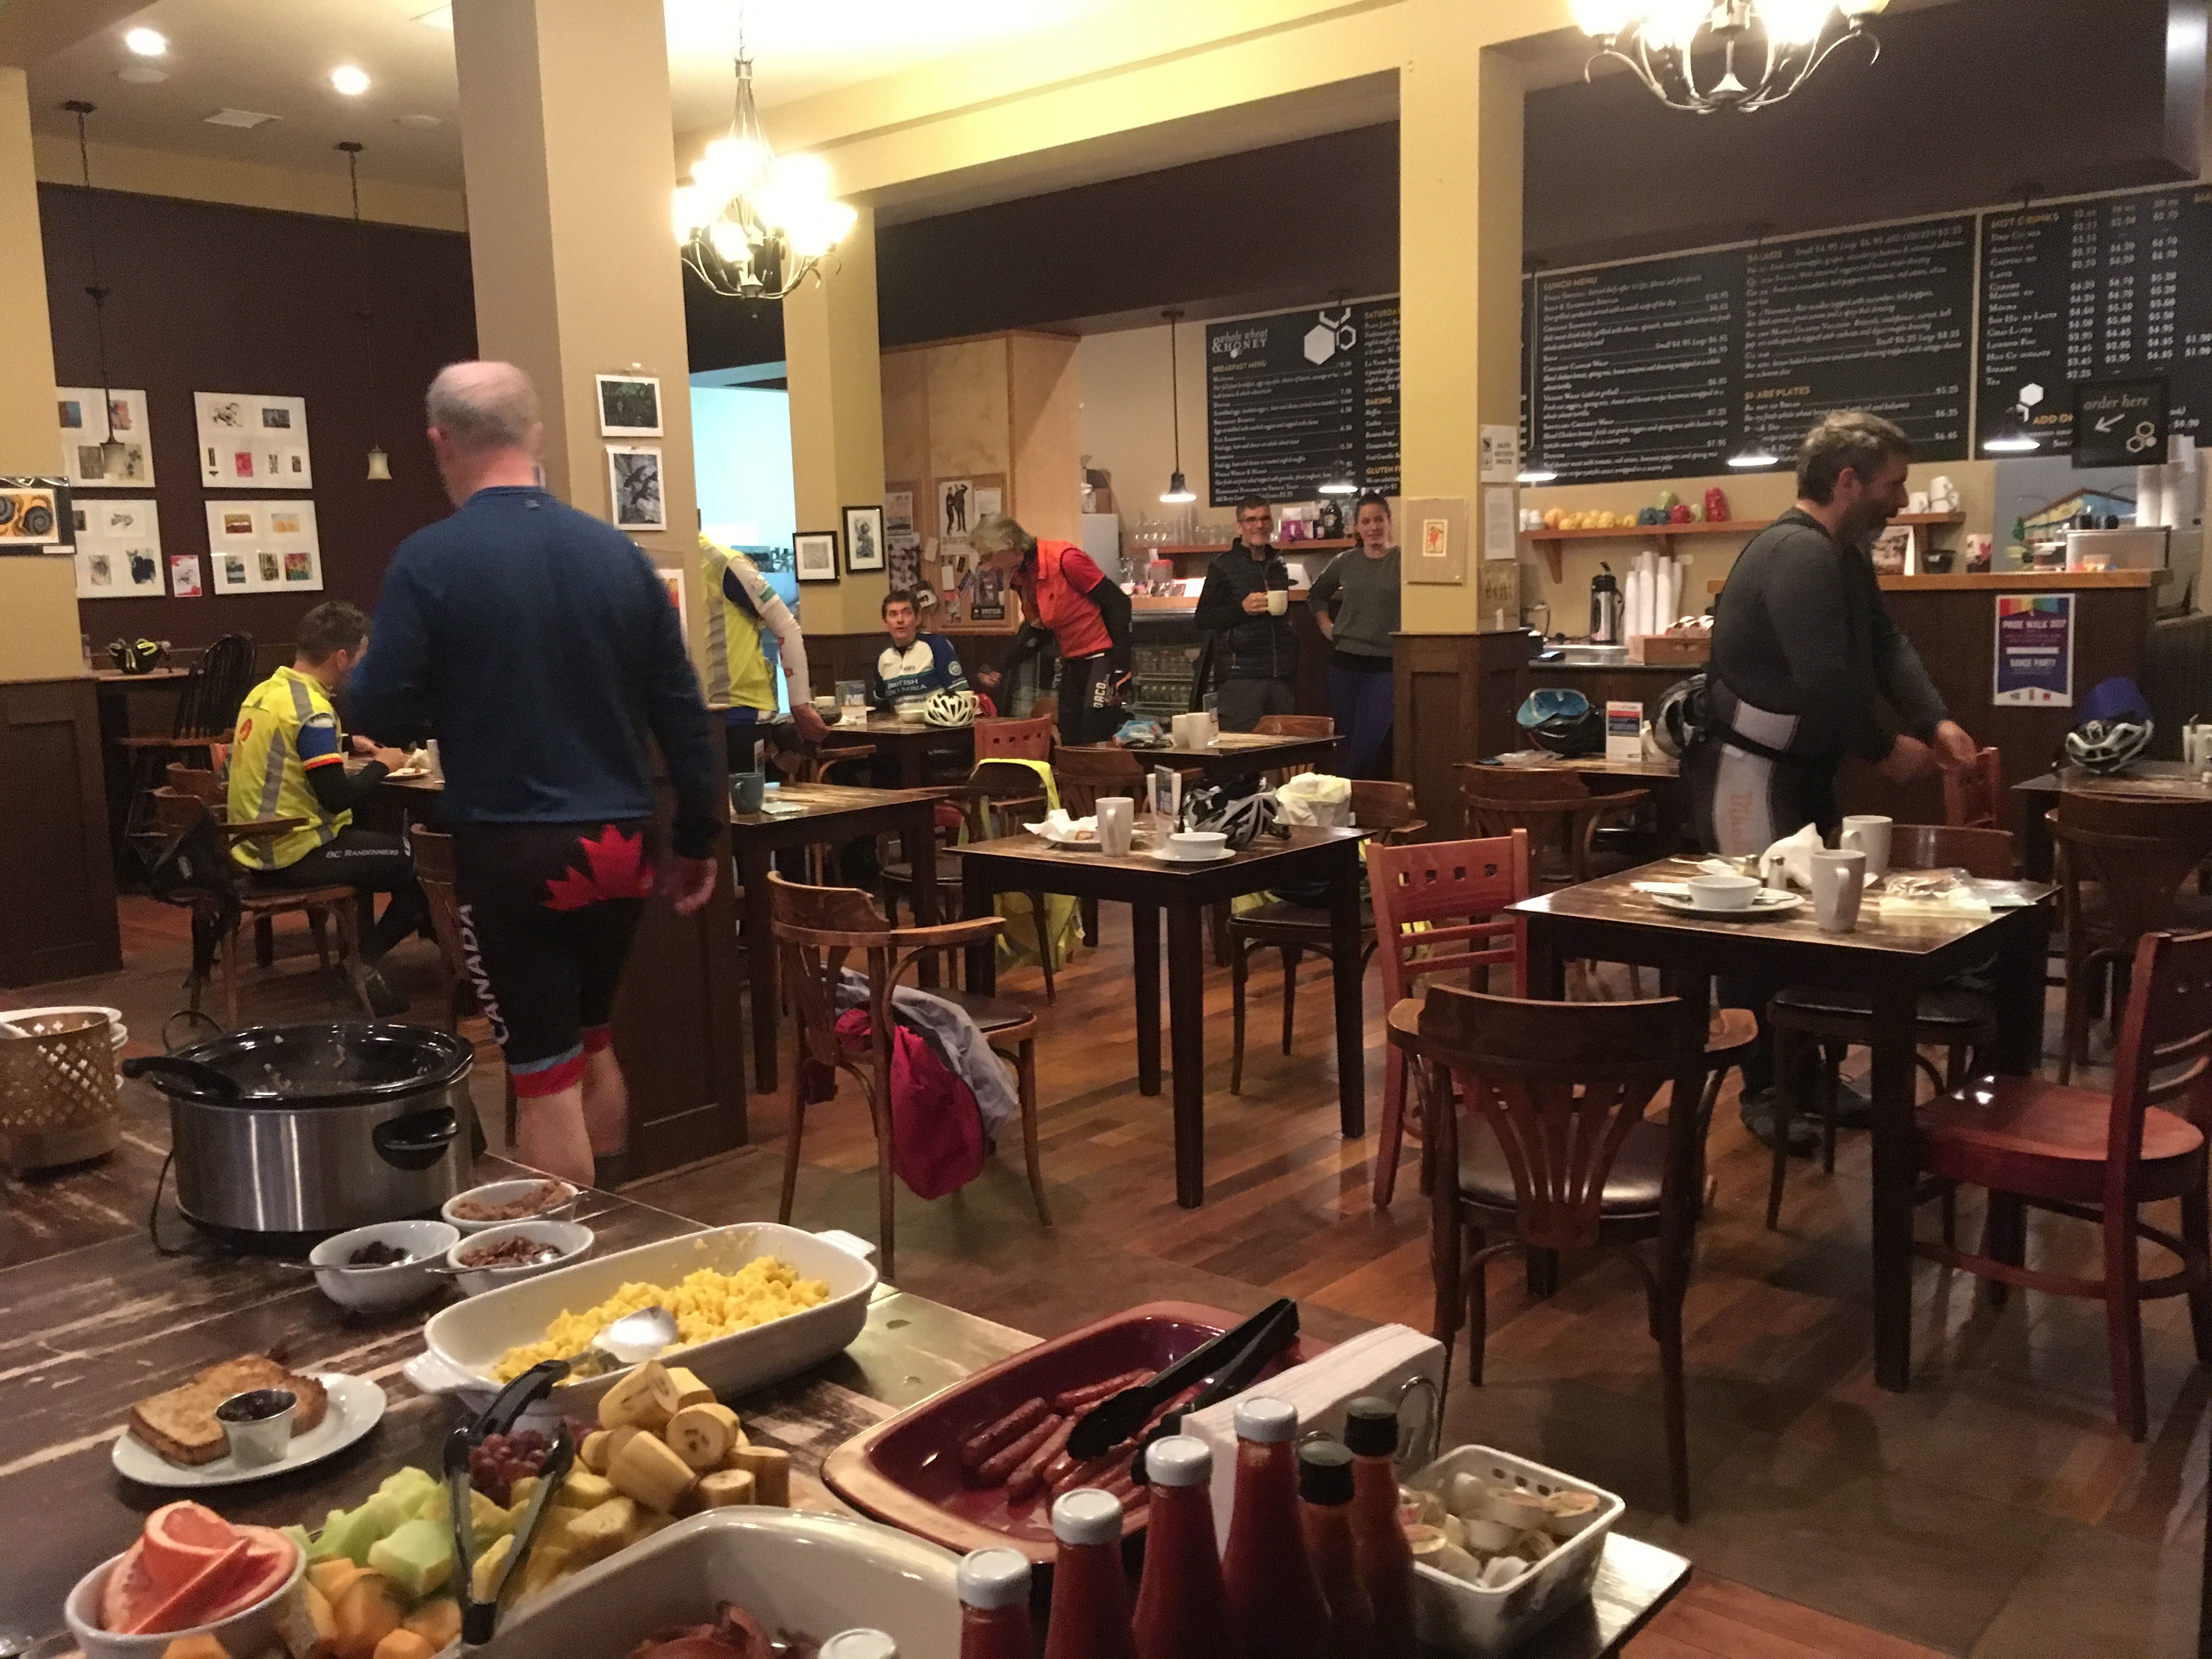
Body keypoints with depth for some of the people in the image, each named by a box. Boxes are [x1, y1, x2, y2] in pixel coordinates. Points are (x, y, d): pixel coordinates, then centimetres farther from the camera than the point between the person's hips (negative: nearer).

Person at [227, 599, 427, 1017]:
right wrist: (382, 765, -7)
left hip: (256, 848, 10)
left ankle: (358, 957, 27)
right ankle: (365, 963, 8)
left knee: (368, 839, 30)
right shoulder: (312, 710, -20)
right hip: (293, 856, -10)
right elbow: (337, 798, -23)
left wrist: (347, 745, 16)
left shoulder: (264, 691, 7)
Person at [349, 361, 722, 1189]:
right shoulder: (618, 553, 2)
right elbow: (682, 712, 4)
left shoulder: (430, 560, -10)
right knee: (590, 1045, 22)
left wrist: (410, 677, 13)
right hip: (619, 847, 5)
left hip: (513, 853, -5)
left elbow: (378, 712, -10)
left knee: (547, 1075, 4)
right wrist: (698, 841, 14)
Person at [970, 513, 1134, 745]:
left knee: (1096, 743, -13)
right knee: (1069, 744, 11)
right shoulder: (1022, 578, 7)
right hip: (1072, 663, 9)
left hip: (1101, 657, -9)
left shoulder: (1065, 560, -19)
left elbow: (1118, 603, -18)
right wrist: (1001, 671, 5)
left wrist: (1120, 667, -21)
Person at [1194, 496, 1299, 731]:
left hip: (1281, 675, 6)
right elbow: (1204, 619, -6)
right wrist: (1242, 609, -17)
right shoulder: (1224, 565, 0)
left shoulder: (1279, 565, 17)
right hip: (1240, 674, -6)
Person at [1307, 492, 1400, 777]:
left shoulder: (1404, 561, -4)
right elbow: (1316, 595, 26)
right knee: (1348, 743, 10)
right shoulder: (1345, 562, 10)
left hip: (1385, 665, -4)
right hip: (1345, 662, 4)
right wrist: (1326, 626, 14)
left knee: (1368, 747, -11)